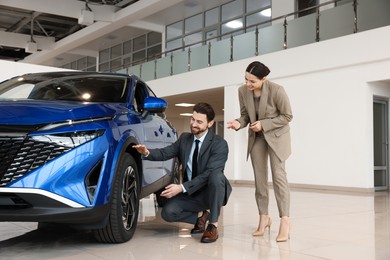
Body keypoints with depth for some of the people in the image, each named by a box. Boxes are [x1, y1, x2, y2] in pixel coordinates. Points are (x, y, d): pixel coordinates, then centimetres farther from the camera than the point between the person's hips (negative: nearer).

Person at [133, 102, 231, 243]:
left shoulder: (220, 144, -16)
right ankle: (200, 216, 9)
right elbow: (164, 153, -4)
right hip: (190, 193, 5)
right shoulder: (184, 138, 4)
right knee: (168, 212, -19)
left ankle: (213, 225, -20)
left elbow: (208, 174, -25)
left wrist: (181, 187, -33)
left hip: (211, 193, -4)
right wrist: (147, 152, -26)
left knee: (216, 176, -37)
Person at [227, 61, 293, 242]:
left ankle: (285, 221, -12)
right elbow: (245, 115, -1)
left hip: (276, 135, -4)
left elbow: (287, 116, -16)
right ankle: (264, 218, 16)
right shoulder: (243, 91, -14)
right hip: (256, 137, 5)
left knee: (278, 175, -14)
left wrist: (264, 124, -25)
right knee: (259, 178, 5)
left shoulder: (276, 90, -27)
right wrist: (239, 123, -23)